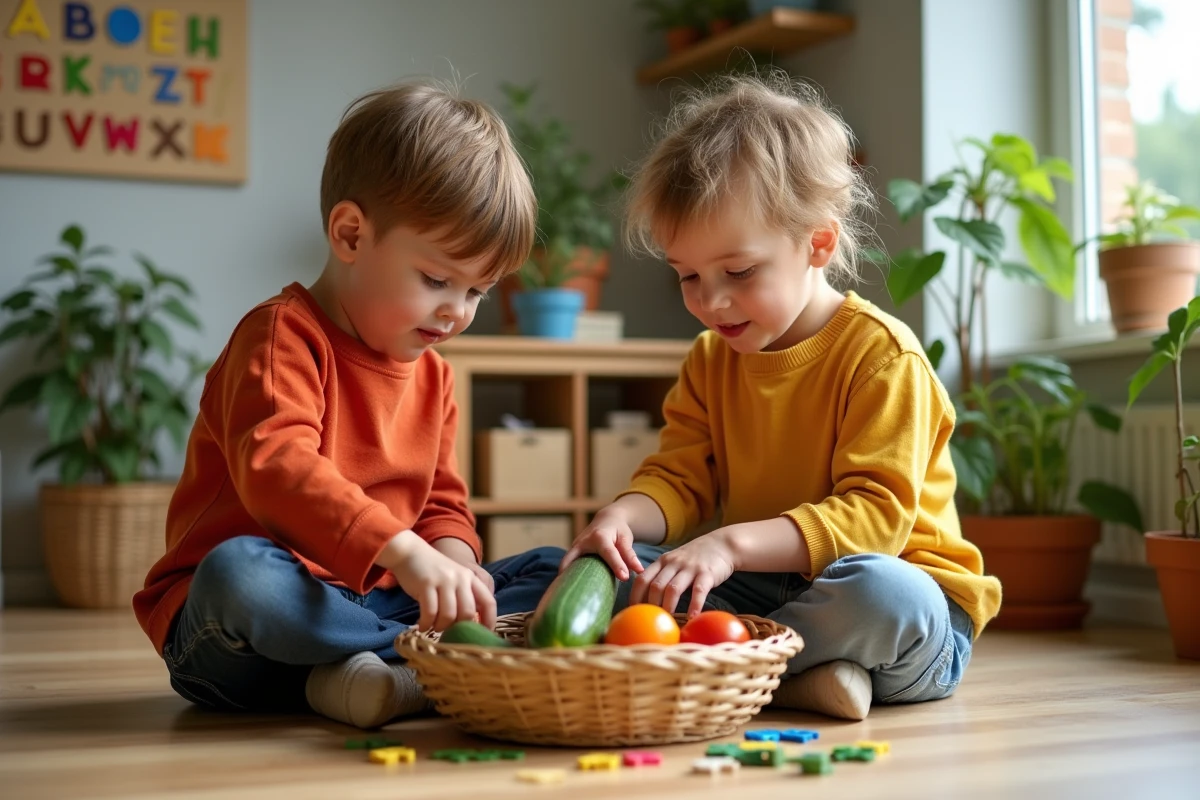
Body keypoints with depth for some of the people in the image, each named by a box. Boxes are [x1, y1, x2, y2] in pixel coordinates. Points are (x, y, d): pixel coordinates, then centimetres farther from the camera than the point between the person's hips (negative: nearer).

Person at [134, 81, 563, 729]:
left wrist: (452, 561, -10)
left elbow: (442, 505, 15)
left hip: (376, 602, 7)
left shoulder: (432, 375, 14)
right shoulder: (283, 335, -12)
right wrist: (406, 552, -40)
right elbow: (277, 466, -30)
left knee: (555, 573, -2)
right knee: (238, 573, -41)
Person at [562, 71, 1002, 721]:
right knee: (606, 565, -12)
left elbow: (875, 514, -21)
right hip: (763, 588, 6)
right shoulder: (709, 362, 9)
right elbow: (677, 477, 5)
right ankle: (799, 671, -23)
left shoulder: (882, 354, -13)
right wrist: (623, 516, -20)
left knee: (883, 592, -41)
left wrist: (732, 543, -33)